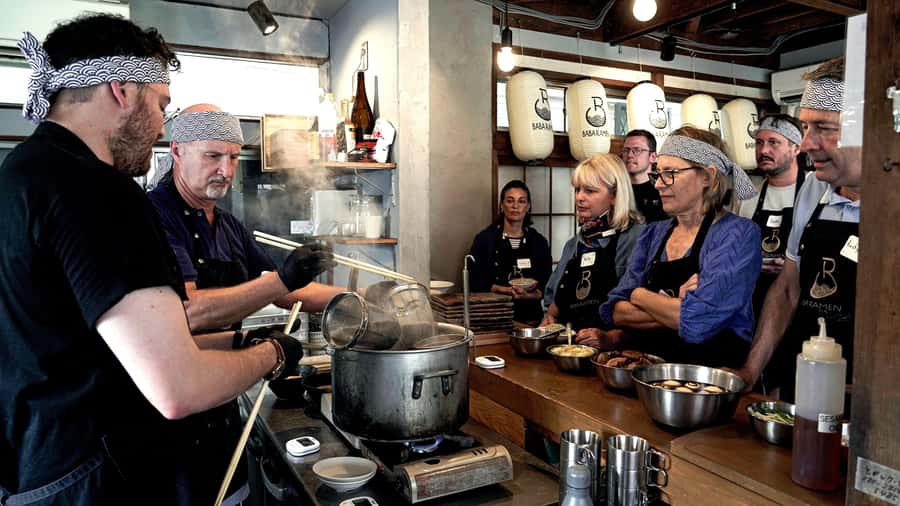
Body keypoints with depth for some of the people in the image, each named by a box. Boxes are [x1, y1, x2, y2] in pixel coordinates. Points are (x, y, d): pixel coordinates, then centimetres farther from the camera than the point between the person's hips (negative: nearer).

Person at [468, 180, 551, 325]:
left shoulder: (539, 242, 11)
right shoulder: (485, 238, 4)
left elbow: (546, 285, 9)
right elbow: (474, 281, -1)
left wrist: (529, 295, -11)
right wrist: (506, 290, -12)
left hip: (530, 316, 1)